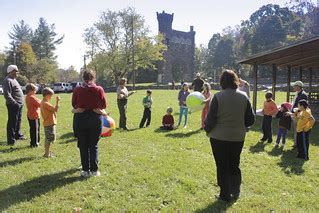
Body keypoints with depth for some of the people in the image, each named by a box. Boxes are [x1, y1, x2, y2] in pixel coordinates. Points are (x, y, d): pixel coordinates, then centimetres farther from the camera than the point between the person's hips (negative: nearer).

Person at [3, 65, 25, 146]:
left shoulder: (14, 79, 17)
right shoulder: (8, 80, -14)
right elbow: (7, 94, -21)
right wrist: (15, 103, -23)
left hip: (19, 105, 10)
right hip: (13, 105, -10)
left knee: (18, 121, 19)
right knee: (12, 122, -5)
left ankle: (18, 135, 33)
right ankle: (11, 140, 0)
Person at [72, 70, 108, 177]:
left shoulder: (77, 90, -5)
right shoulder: (99, 89, -8)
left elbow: (73, 105, 4)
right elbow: (104, 105, -3)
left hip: (80, 118, 1)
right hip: (96, 118, -1)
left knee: (83, 146, 11)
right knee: (94, 145, 9)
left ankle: (85, 170, 16)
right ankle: (94, 170, 12)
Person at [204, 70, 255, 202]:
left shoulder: (218, 97, -15)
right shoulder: (243, 97, -3)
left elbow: (210, 118, -12)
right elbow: (251, 119, 2)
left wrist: (207, 130, 6)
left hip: (219, 137, -3)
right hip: (238, 137, 4)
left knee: (222, 166, 10)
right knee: (234, 165, 21)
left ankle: (225, 195, 17)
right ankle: (235, 192, 24)